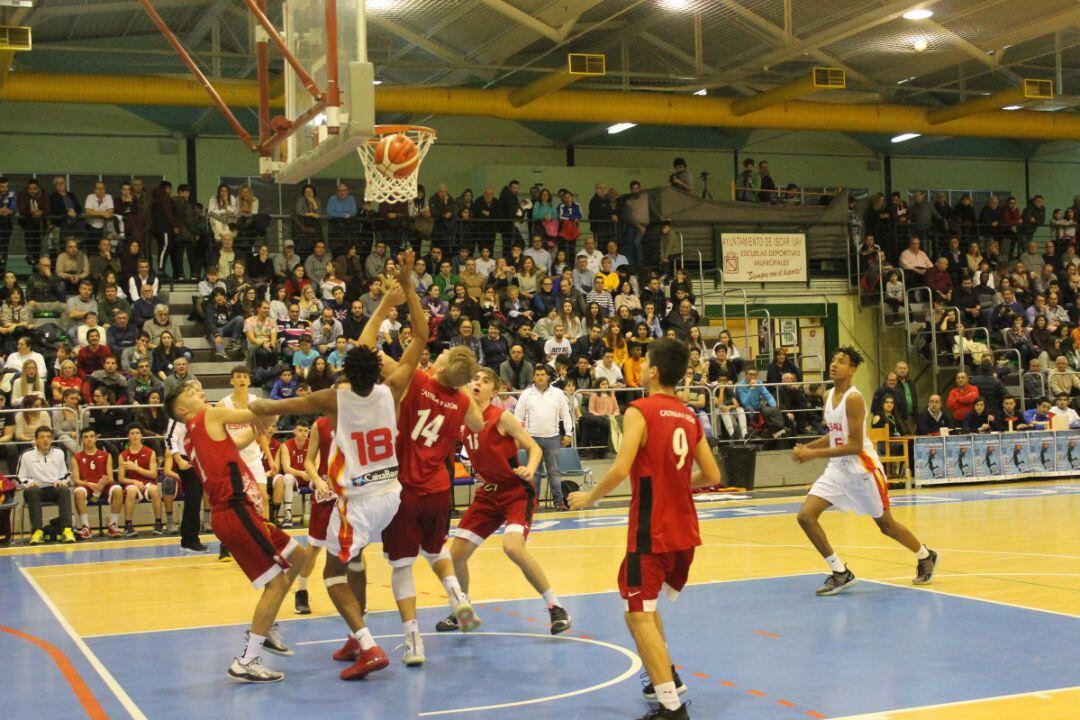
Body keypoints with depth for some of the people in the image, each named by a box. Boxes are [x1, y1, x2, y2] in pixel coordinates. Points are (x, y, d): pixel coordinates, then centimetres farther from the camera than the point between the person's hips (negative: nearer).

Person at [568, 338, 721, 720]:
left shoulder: (640, 410, -10)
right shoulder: (690, 417, 9)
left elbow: (621, 469, -20)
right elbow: (711, 476, 12)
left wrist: (589, 497, -5)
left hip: (651, 532, -7)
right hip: (685, 532, 8)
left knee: (638, 615, -4)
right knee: (645, 605, 26)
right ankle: (667, 677, 32)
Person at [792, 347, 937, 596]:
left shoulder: (854, 399, -19)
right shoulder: (829, 396, 6)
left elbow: (855, 446, -23)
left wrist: (813, 454, -24)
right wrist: (807, 447, 4)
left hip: (862, 468, -7)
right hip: (837, 468, 7)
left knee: (886, 525, 9)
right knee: (805, 516, -9)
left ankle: (926, 557, 37)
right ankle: (841, 574, 1)